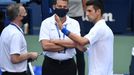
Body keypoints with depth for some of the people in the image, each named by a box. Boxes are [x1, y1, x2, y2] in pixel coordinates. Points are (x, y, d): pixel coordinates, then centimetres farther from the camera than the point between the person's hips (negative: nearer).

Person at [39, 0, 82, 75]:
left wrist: (55, 41, -15)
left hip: (69, 65, 1)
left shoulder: (74, 23, 0)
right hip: (50, 65, -1)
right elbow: (45, 46, -16)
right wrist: (67, 45, -13)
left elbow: (75, 43, -16)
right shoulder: (46, 23, -4)